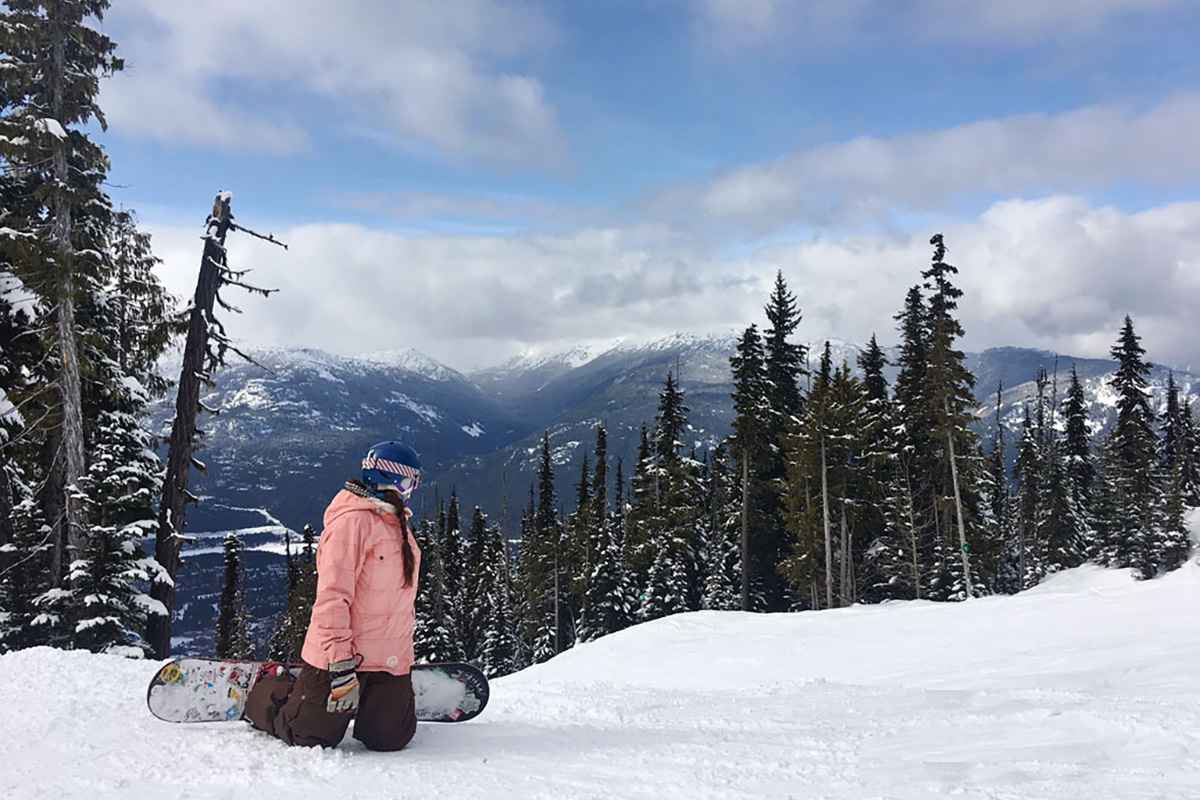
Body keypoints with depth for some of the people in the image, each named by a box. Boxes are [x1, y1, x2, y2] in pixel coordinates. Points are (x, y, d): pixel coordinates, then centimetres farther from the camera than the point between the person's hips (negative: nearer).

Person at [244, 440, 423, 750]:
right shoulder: (352, 522, -16)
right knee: (312, 739, 2)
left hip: (391, 663, 7)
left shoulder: (398, 525, 13)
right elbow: (332, 597, -21)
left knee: (390, 740, -1)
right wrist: (342, 666, -25)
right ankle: (270, 687, 31)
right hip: (341, 656, -7)